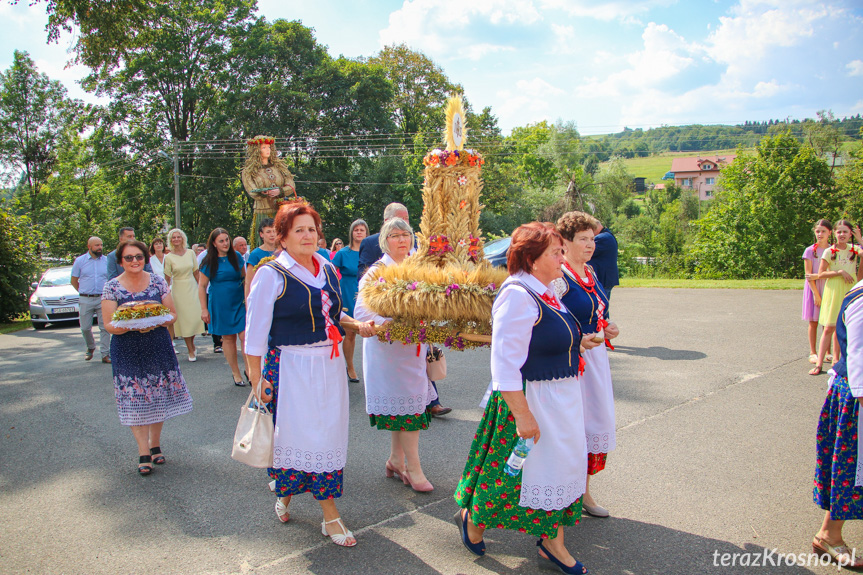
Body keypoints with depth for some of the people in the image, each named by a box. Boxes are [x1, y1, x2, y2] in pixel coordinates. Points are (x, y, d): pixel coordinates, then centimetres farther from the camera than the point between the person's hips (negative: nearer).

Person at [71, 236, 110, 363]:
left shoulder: (107, 261, 6)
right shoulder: (80, 261, 5)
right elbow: (74, 281, 11)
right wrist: (83, 292, 6)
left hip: (103, 299, 0)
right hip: (85, 300, 0)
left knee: (105, 327, -3)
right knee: (85, 327, 7)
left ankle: (105, 354, 3)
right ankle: (90, 347, 33)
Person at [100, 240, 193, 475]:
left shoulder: (157, 282, 2)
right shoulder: (111, 287, -2)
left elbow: (172, 314, 3)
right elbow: (108, 324, -5)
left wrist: (155, 322, -17)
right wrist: (132, 326, -24)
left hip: (158, 347, 1)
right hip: (127, 351, -1)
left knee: (158, 396, 6)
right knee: (134, 400, 0)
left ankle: (155, 444, 24)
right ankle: (143, 453, 9)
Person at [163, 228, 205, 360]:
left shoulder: (190, 253, 2)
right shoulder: (168, 257, -4)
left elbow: (196, 273, 7)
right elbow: (167, 278, -2)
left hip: (192, 288, 2)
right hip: (179, 290, -2)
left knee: (196, 317, -2)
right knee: (184, 319, 0)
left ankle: (191, 342, 26)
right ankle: (191, 351, 10)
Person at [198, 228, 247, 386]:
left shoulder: (236, 257, 4)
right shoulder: (209, 262, -3)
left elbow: (245, 278, 14)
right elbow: (202, 286, 1)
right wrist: (204, 309, -3)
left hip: (239, 303, 1)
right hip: (220, 305, -1)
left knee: (245, 336, -9)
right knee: (228, 338, 5)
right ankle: (236, 373, 16)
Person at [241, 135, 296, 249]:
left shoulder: (279, 166, 14)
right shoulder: (248, 172, 4)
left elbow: (291, 186, 4)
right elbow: (254, 194, -10)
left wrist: (279, 191, -17)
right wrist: (271, 192, -27)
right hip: (263, 214, -3)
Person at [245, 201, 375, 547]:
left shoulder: (327, 269, 9)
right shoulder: (272, 275, -9)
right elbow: (255, 330, -9)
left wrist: (356, 324, 1)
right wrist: (256, 379, -12)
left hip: (329, 364, 5)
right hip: (291, 367, -5)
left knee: (328, 434, 8)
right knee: (294, 434, 2)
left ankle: (329, 513, 19)